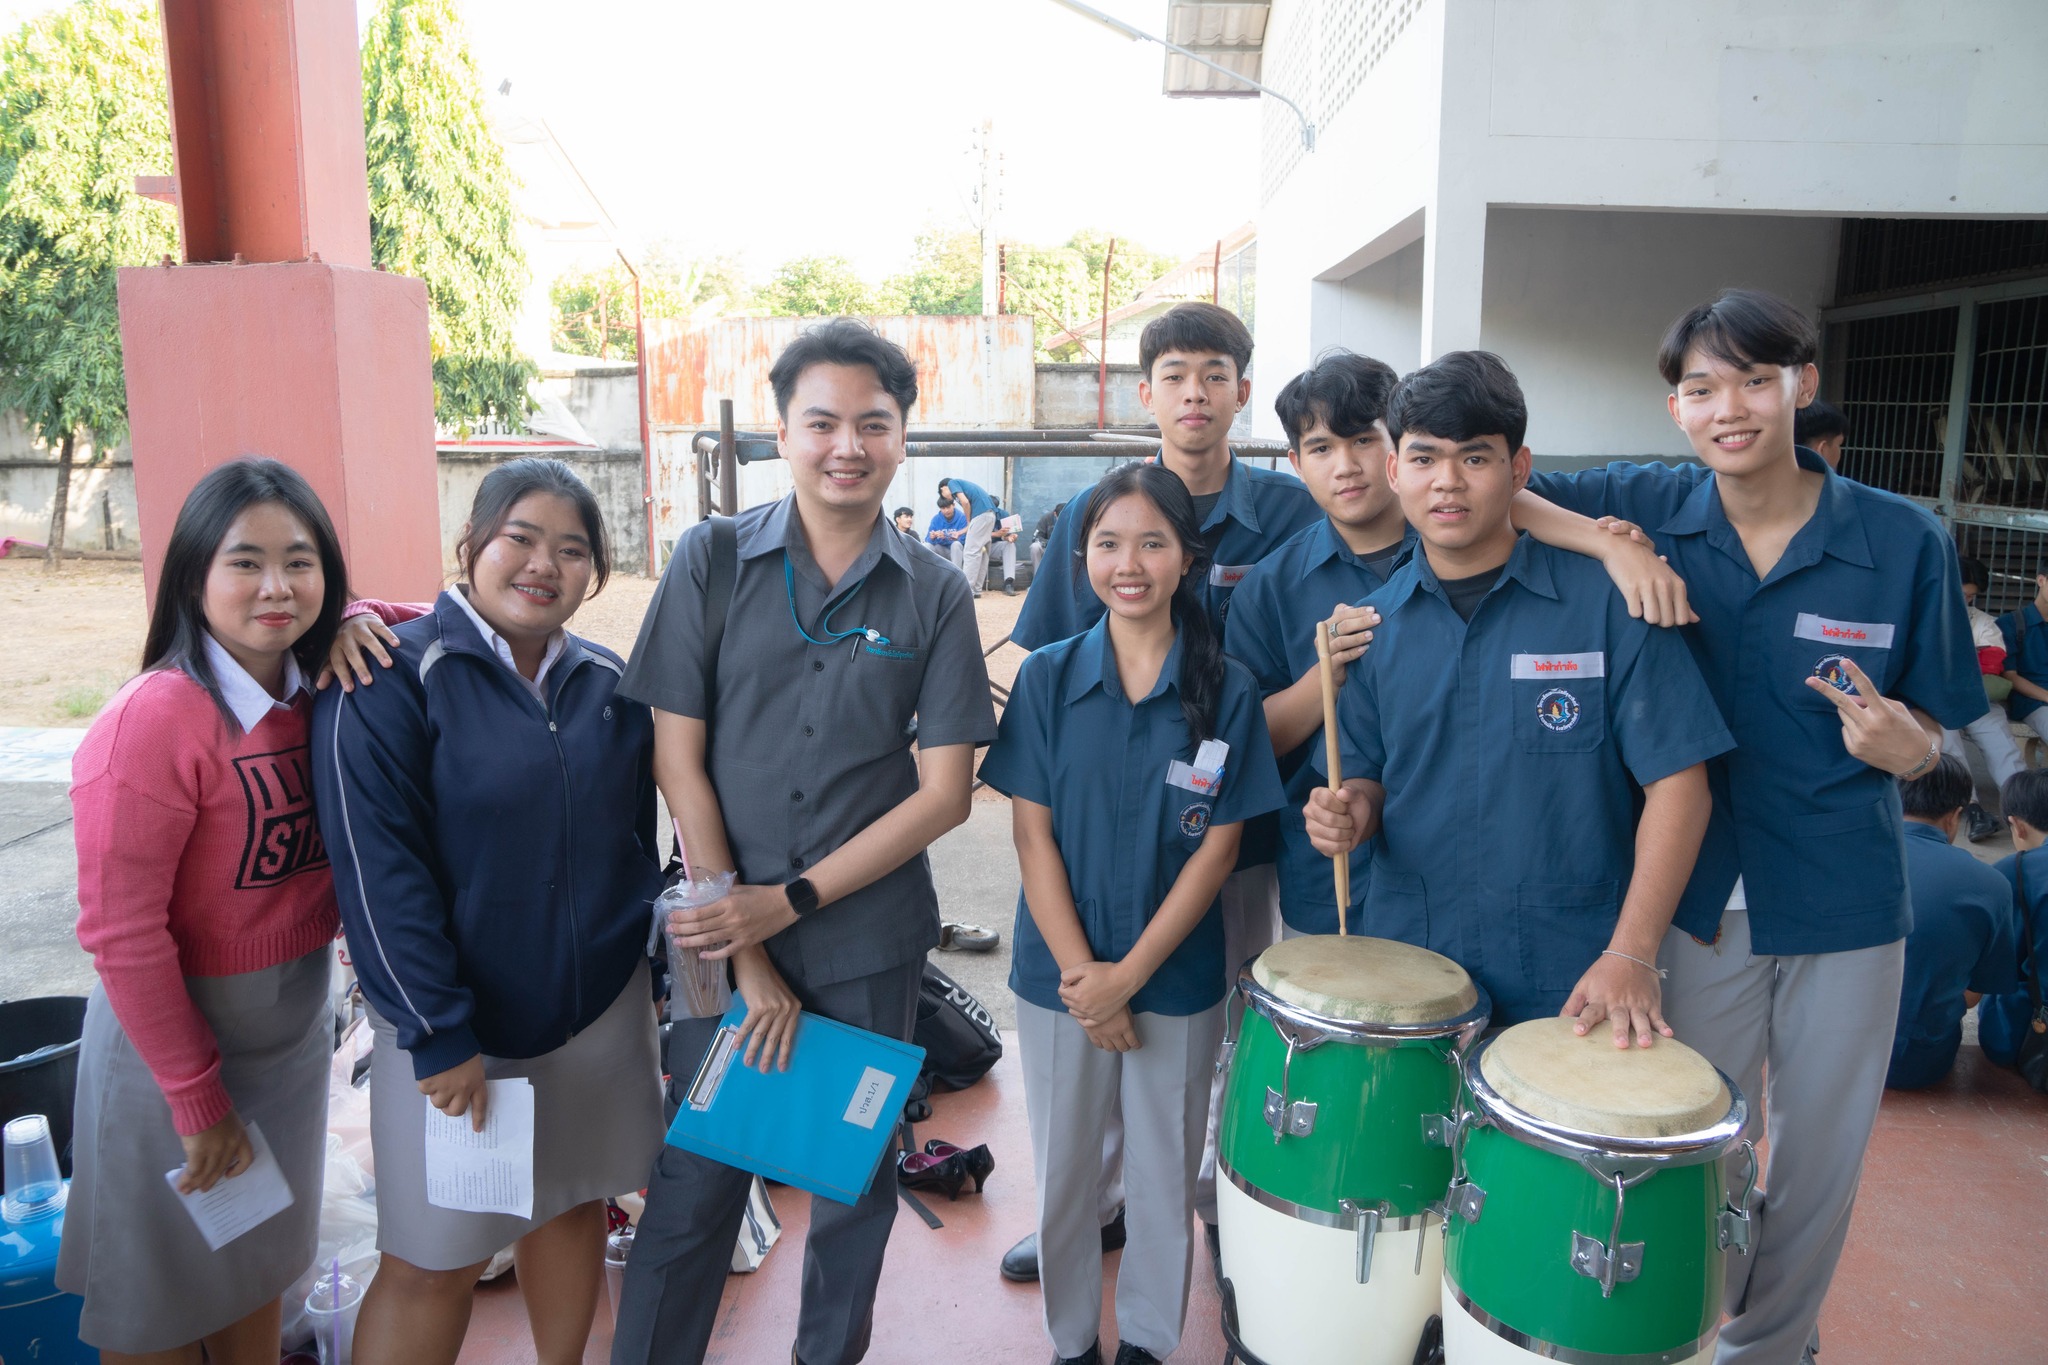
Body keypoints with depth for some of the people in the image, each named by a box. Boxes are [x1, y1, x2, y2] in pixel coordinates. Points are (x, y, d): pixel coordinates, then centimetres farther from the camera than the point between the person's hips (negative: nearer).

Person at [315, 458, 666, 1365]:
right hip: (456, 1028, -4)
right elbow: (376, 870, -16)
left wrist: (657, 969, 12)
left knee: (576, 1206, 18)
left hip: (602, 1010, 5)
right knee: (435, 1262, 6)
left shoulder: (611, 684, 4)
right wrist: (438, 1035, -17)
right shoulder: (391, 678, -12)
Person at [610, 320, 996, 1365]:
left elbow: (944, 791, -5)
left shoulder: (933, 596, -2)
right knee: (693, 1184, 9)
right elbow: (677, 761, -5)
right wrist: (746, 954, -8)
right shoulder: (713, 559, -3)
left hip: (869, 944, 1)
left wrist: (790, 902, -12)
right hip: (724, 932, 0)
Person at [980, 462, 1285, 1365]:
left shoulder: (1227, 689, -6)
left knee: (1164, 1172, 13)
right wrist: (1079, 973, -12)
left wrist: (1129, 975, -13)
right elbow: (1032, 833, -6)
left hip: (1177, 978, 0)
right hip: (1058, 976, 1)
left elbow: (1217, 847, -7)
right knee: (1064, 1170, 14)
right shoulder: (1048, 676, -4)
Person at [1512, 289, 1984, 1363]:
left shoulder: (1904, 542, -8)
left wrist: (1896, 740, -23)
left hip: (1843, 907, 0)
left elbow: (1928, 738, 1)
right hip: (1697, 893, 0)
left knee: (1817, 1162, 17)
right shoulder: (1648, 507, -6)